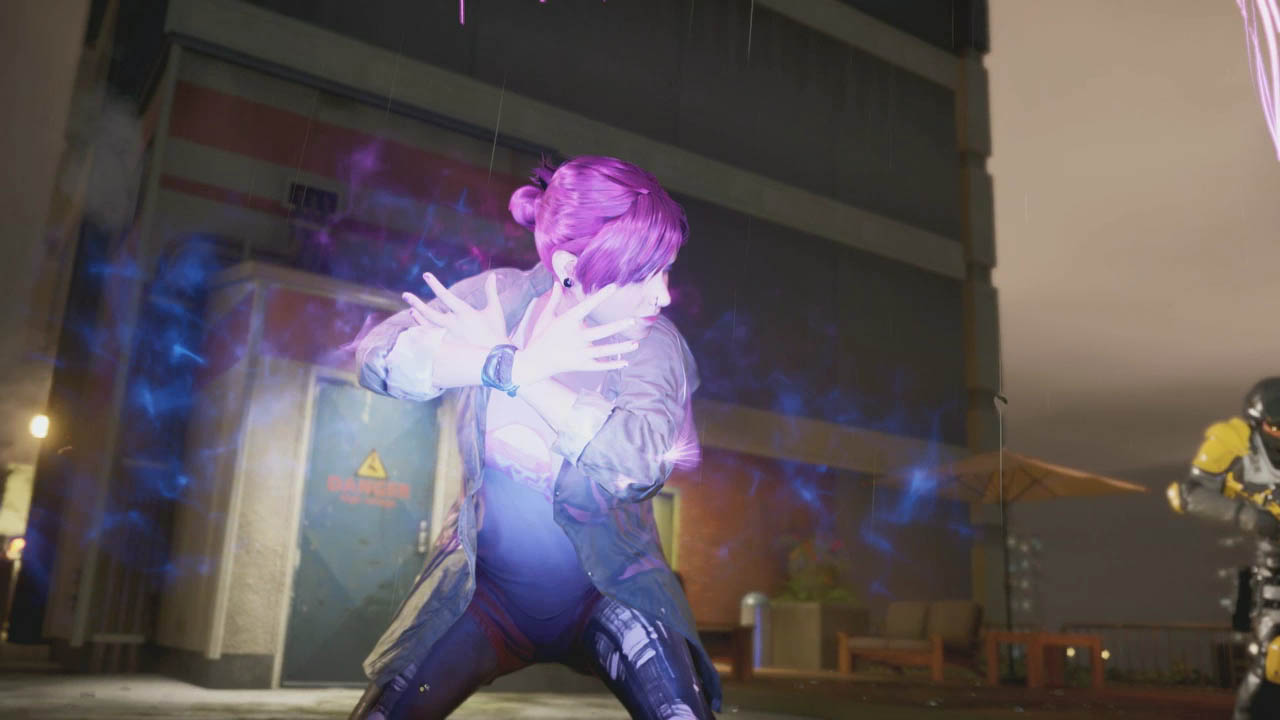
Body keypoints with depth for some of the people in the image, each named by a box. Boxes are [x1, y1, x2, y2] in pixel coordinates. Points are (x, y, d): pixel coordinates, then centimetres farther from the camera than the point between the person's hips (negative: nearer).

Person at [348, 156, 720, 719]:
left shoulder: (655, 344, -12)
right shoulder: (500, 297, -8)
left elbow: (639, 461, -31)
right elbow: (377, 356, -22)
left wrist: (513, 372, -27)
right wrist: (516, 364, -33)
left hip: (609, 586, -1)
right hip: (485, 583, 1)